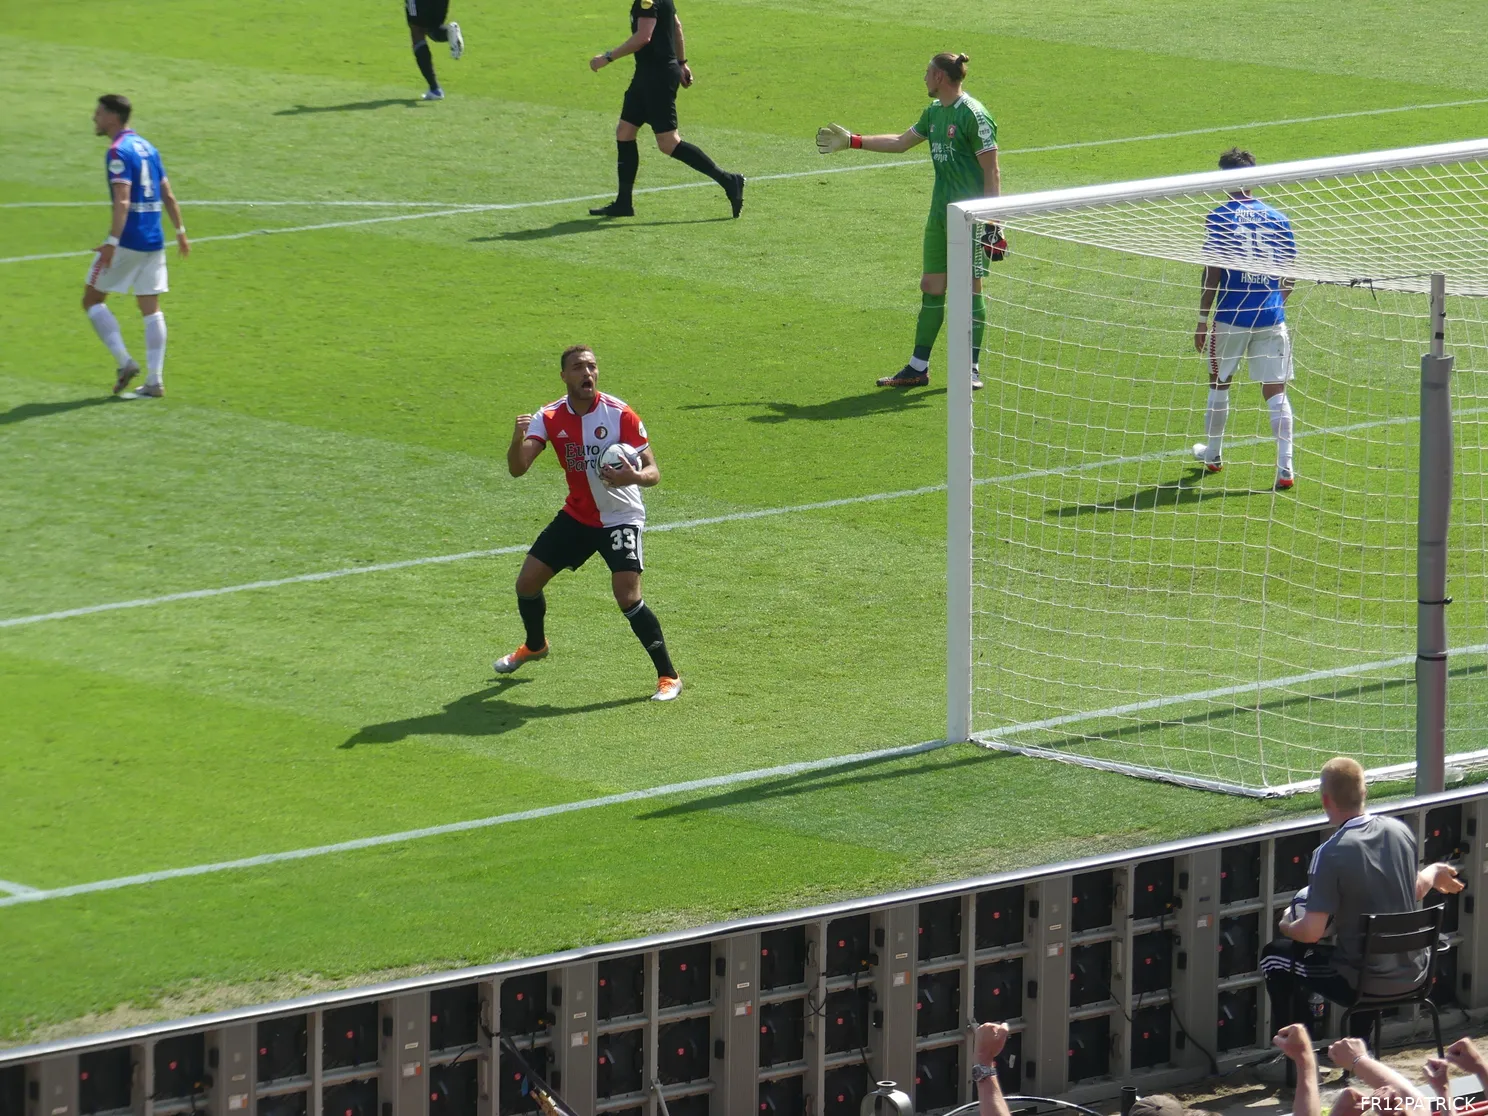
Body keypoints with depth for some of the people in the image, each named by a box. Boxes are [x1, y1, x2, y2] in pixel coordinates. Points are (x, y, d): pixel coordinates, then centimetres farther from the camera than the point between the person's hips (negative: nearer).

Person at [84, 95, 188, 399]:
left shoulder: (119, 152, -12)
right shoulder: (146, 147, 13)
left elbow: (122, 201, -22)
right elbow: (168, 196, 16)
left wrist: (112, 242, -26)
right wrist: (180, 231, 23)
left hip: (127, 240, -8)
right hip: (154, 242, 8)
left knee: (93, 300, 5)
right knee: (150, 309, 8)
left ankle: (124, 361, -6)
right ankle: (154, 381, 5)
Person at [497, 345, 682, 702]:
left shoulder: (619, 415, -19)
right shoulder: (549, 418, -8)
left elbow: (653, 471, -17)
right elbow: (517, 468, -17)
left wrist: (634, 477, -41)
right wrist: (518, 439, -38)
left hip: (620, 518, -5)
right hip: (577, 515, 5)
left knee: (628, 596, -21)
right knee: (527, 582, 6)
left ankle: (668, 677, -8)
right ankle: (534, 645, 39)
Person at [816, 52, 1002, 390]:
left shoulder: (974, 115, -13)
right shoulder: (934, 111, 12)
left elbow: (992, 172, -14)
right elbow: (901, 141, 27)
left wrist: (993, 224, -17)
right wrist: (851, 141, 29)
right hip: (940, 213, 8)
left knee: (970, 287, -3)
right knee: (931, 286, 9)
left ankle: (972, 368, 5)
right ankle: (918, 368, 14)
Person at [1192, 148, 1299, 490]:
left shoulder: (1219, 218, -4)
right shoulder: (1278, 219, 6)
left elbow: (1212, 273, -7)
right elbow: (1288, 276, 9)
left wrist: (1203, 318, -2)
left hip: (1231, 317, -2)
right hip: (1271, 319, 2)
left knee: (1219, 383, 18)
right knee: (1275, 391, 1)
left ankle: (1212, 453, 34)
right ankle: (1285, 468, -8)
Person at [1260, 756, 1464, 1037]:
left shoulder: (1330, 855, -23)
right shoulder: (1400, 830, -5)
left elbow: (1311, 932, -21)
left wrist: (1286, 926, 2)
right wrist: (1432, 874, 36)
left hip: (1363, 983, -6)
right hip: (1411, 974, 6)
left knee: (1275, 956, 16)